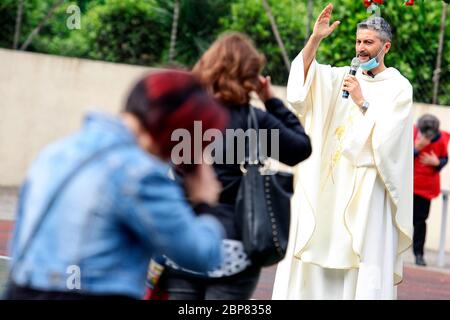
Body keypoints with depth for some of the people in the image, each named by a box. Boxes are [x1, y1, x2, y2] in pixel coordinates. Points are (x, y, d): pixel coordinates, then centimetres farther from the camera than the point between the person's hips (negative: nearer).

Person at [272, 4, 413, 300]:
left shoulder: (399, 87, -1)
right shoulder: (344, 77, 11)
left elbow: (388, 134, -10)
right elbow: (305, 73, -3)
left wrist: (362, 103, -15)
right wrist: (315, 38, -16)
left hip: (367, 183, -4)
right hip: (329, 180, 4)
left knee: (364, 255, -7)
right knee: (322, 245, 2)